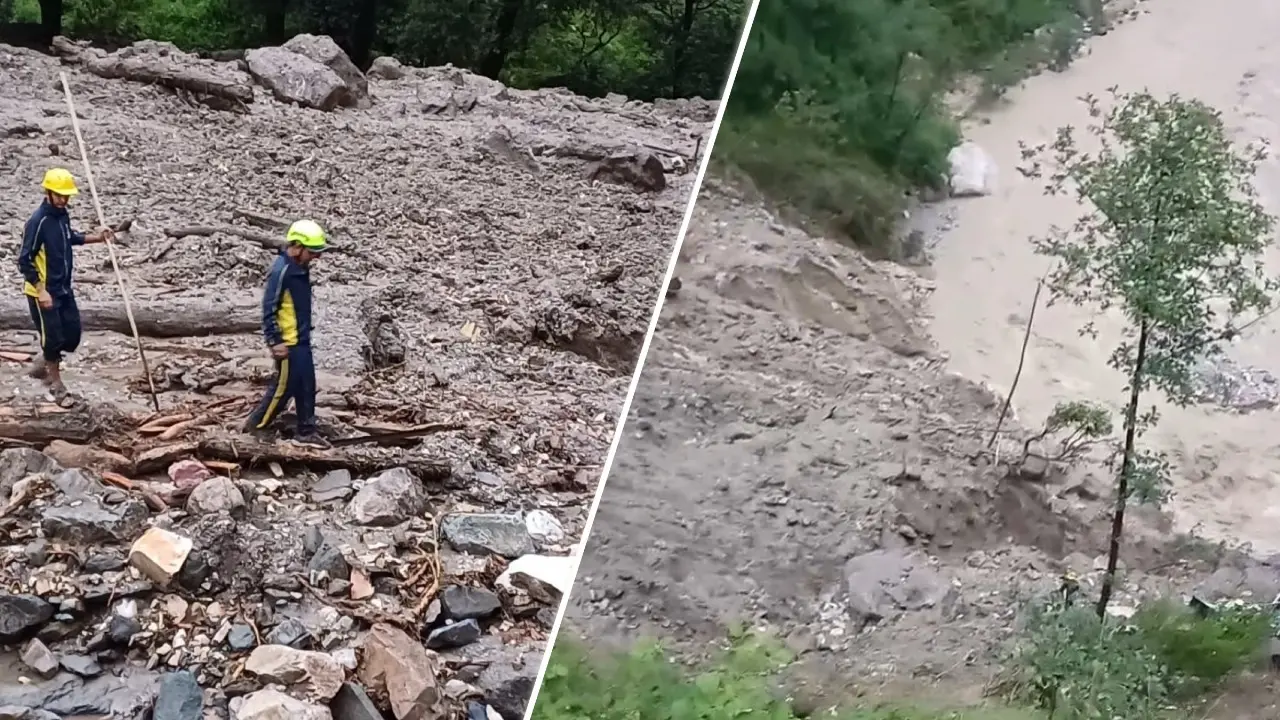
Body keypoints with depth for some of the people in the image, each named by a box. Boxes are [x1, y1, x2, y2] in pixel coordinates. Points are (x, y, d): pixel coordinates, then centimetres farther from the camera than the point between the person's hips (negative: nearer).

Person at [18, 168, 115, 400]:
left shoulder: (62, 214, 2)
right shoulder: (38, 222, -22)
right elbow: (24, 261, -20)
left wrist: (96, 237, 9)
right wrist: (41, 291, -23)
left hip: (64, 289, 8)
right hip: (43, 293, -8)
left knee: (72, 335, 12)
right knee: (53, 338, 0)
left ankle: (40, 365, 33)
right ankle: (56, 385, 17)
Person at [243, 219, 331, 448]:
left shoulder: (301, 268, 5)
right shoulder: (281, 271, -22)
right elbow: (269, 308, -20)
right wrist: (275, 341, -20)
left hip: (302, 339, 9)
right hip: (288, 342, -9)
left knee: (307, 386, 13)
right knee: (284, 387, 1)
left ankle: (306, 431, 22)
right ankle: (256, 425, 17)